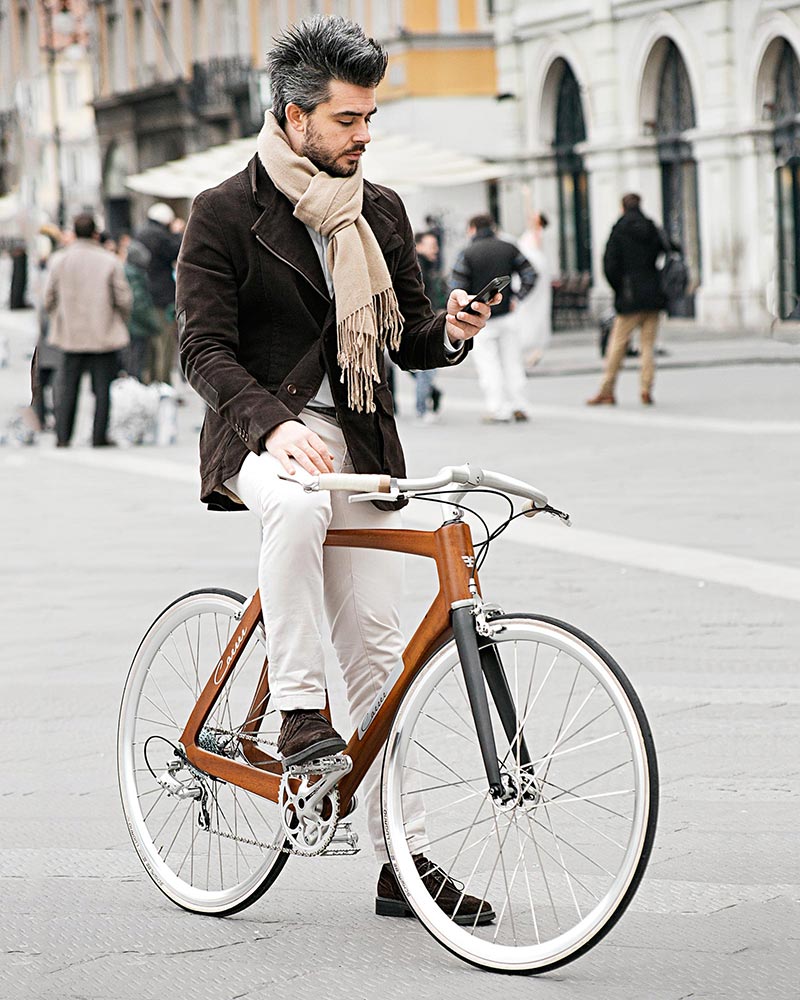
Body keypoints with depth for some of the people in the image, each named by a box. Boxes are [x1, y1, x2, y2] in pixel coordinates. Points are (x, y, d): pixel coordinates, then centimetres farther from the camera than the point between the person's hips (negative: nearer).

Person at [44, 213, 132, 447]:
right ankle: (99, 436, 5)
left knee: (67, 386, 8)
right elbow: (124, 298, -5)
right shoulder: (109, 261, -7)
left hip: (70, 334, 2)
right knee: (102, 388, 5)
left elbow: (49, 298, 3)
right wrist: (120, 321, 14)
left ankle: (62, 436, 6)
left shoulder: (59, 260, -2)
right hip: (104, 335, -2)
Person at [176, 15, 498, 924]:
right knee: (298, 506, -41)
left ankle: (403, 861, 3)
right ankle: (297, 713, -28)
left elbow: (404, 337, 15)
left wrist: (447, 332, -10)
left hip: (359, 440, 4)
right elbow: (205, 348, -12)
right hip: (260, 434, -4)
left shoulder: (380, 213, 10)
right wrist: (274, 423, -29)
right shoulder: (225, 214, -5)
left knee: (378, 651, -1)